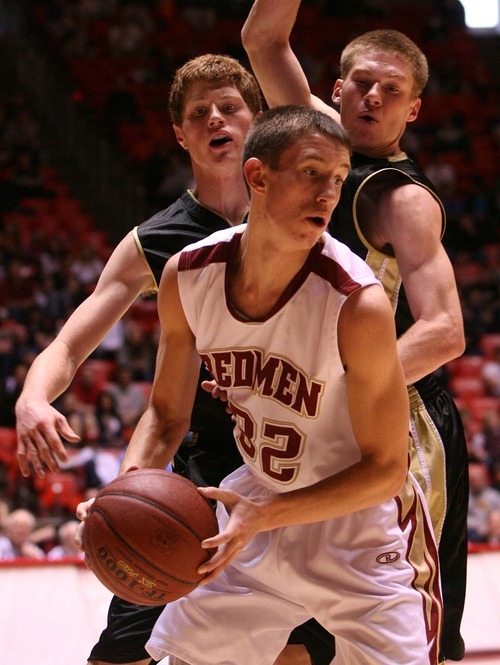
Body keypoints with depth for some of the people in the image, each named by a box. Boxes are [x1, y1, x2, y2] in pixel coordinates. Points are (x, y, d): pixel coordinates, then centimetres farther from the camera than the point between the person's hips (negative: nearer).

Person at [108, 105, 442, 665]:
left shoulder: (358, 303, -28)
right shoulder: (188, 277, -13)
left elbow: (385, 470, -21)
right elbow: (168, 414, 2)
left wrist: (261, 517, -31)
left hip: (361, 532, -4)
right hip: (257, 504, 4)